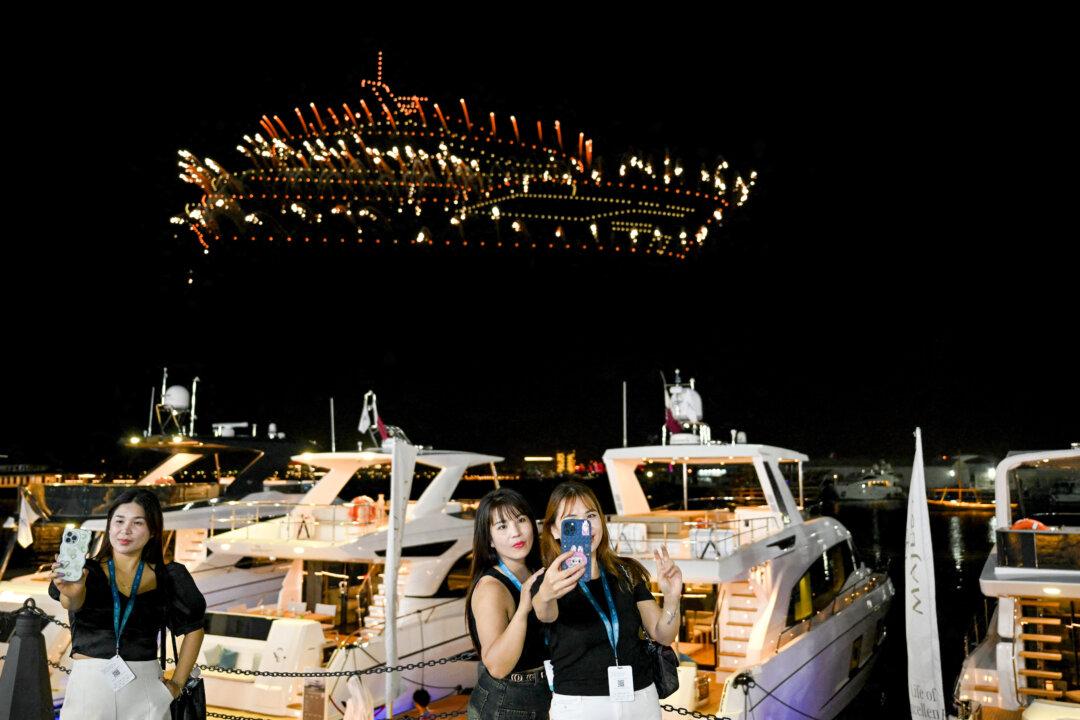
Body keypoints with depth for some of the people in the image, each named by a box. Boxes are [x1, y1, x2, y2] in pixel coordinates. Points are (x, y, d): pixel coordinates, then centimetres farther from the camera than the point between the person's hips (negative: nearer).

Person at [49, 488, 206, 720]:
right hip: (88, 685, -1)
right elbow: (72, 602, -23)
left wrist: (177, 683, 5)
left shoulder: (167, 577, 3)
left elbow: (194, 629, 13)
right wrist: (72, 594, -45)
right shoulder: (86, 571, -1)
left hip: (144, 688, 1)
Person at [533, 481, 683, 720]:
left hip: (642, 699, 3)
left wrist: (671, 597, -21)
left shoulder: (627, 572, 1)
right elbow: (545, 613, -31)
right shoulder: (548, 581, -8)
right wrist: (545, 595, -54)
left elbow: (664, 636, -1)